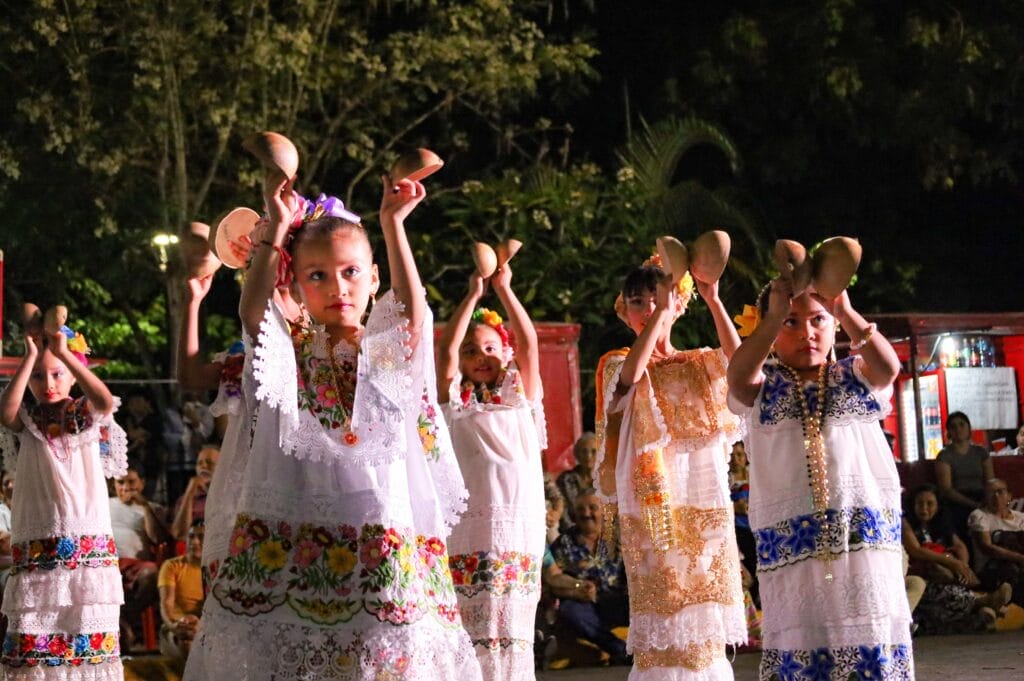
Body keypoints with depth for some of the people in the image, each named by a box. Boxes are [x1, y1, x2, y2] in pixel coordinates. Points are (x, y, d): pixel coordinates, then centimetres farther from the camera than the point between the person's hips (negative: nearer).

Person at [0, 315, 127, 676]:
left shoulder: (86, 414, 8)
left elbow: (106, 401, -16)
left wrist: (64, 353, -18)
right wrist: (30, 356, -14)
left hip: (88, 541, -1)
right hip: (36, 547, 1)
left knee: (89, 630, -3)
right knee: (32, 630, -4)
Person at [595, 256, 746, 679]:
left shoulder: (700, 364, 12)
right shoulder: (618, 366, 7)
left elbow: (738, 360, -9)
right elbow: (633, 372, -18)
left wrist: (712, 300, -14)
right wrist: (660, 310, -18)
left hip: (704, 500, 2)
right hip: (651, 500, -2)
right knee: (660, 602, -7)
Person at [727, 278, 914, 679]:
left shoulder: (855, 378, 13)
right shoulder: (762, 387, 11)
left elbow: (888, 367, -10)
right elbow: (739, 377, -14)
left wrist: (845, 311, -24)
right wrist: (775, 315, -25)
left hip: (868, 538, 1)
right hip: (791, 541, -1)